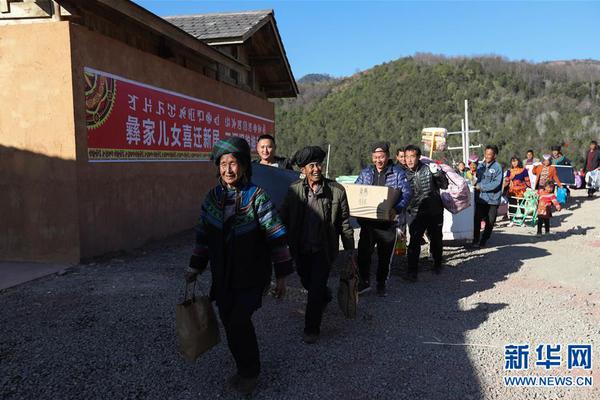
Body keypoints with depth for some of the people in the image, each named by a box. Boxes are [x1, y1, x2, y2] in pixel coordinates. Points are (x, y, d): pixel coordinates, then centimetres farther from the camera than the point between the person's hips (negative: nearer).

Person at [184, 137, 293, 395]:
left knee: (239, 321, -10)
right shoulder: (213, 197, 2)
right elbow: (204, 234, 13)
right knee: (230, 323, 9)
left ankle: (250, 373, 16)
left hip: (251, 276, -5)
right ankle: (244, 368, 33)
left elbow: (276, 236, -11)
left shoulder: (257, 196, -12)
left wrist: (281, 275, -10)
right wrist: (196, 267, 15)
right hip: (223, 276, 5)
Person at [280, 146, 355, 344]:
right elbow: (284, 219, -2)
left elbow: (345, 224, -5)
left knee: (316, 288, -1)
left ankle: (311, 328, 20)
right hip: (301, 249, 3)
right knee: (306, 282, 21)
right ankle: (325, 296, 54)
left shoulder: (336, 190, -12)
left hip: (323, 249, -3)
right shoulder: (294, 190, -8)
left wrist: (350, 252, -4)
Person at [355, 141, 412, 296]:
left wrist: (397, 209, -27)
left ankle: (381, 283, 26)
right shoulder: (365, 172, 9)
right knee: (363, 251, -1)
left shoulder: (398, 173, -2)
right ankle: (364, 281, 15)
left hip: (387, 221, -2)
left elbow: (407, 192, -9)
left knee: (385, 254, 9)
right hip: (367, 220, 2)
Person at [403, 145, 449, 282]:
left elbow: (444, 185, -7)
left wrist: (438, 173, -23)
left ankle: (437, 264, 37)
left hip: (435, 211, 0)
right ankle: (412, 271, -6)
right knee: (414, 242, -11)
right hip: (416, 213, 1)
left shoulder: (428, 169, -7)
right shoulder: (405, 174, 1)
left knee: (436, 240, 15)